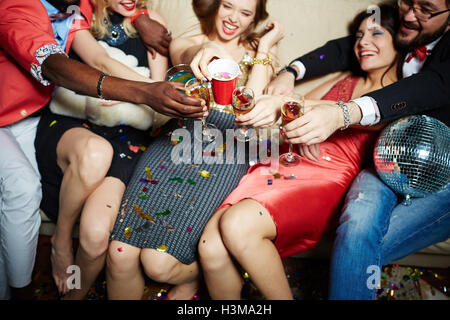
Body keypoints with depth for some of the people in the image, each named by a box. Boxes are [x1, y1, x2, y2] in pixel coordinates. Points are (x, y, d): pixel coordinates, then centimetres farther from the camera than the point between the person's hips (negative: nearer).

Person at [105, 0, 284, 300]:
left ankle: (195, 275, 17)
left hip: (224, 154, -2)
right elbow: (187, 58, -9)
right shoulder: (184, 45, 18)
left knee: (159, 261, -17)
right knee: (119, 253, -16)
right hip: (177, 140, 2)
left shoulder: (259, 51, 15)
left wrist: (266, 47, -1)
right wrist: (205, 49, -33)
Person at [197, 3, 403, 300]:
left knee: (238, 225, -32)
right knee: (212, 248, -21)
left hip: (329, 178, -4)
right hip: (285, 163, 5)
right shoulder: (344, 81, 27)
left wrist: (285, 102, -26)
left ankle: (284, 298, -9)